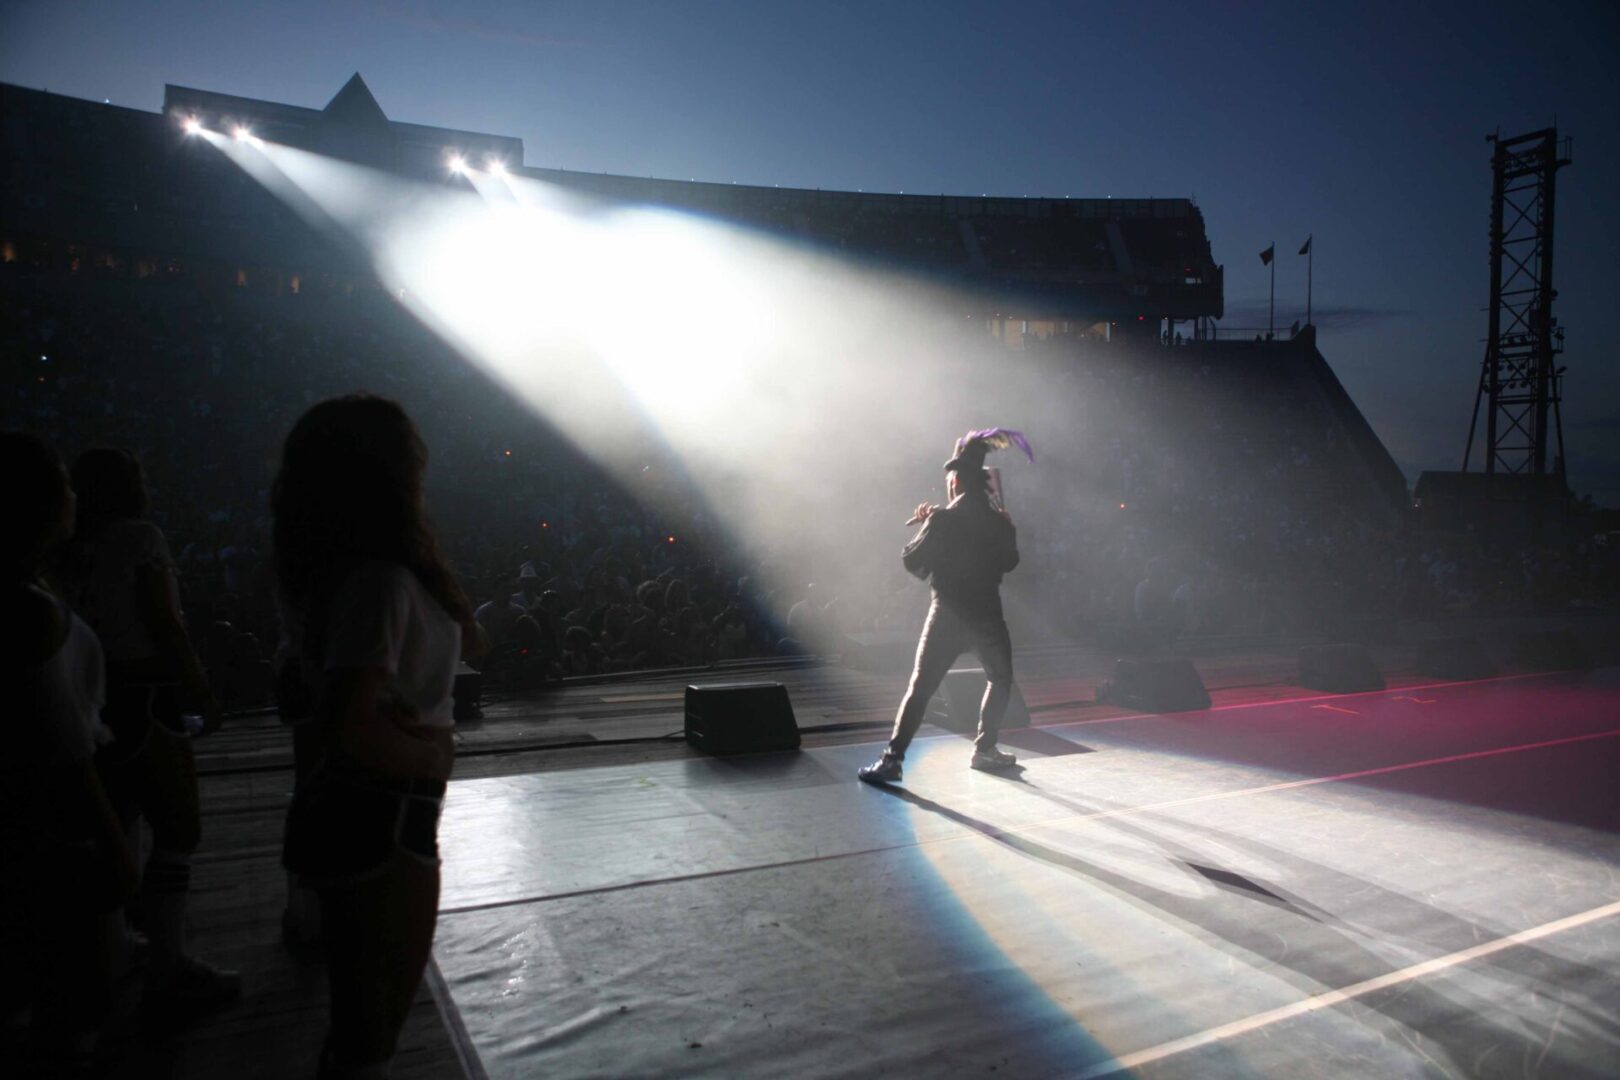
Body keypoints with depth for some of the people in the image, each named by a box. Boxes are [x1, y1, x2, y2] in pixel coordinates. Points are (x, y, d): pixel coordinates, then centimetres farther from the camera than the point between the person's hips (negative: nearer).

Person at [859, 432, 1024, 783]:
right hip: (987, 615, 3)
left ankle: (892, 759, -7)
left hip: (947, 615, -2)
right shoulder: (1000, 521, 3)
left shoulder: (942, 520, -9)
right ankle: (985, 748, 26)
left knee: (920, 687, -1)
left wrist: (924, 525, 9)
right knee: (1000, 680, 25)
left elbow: (910, 559, -5)